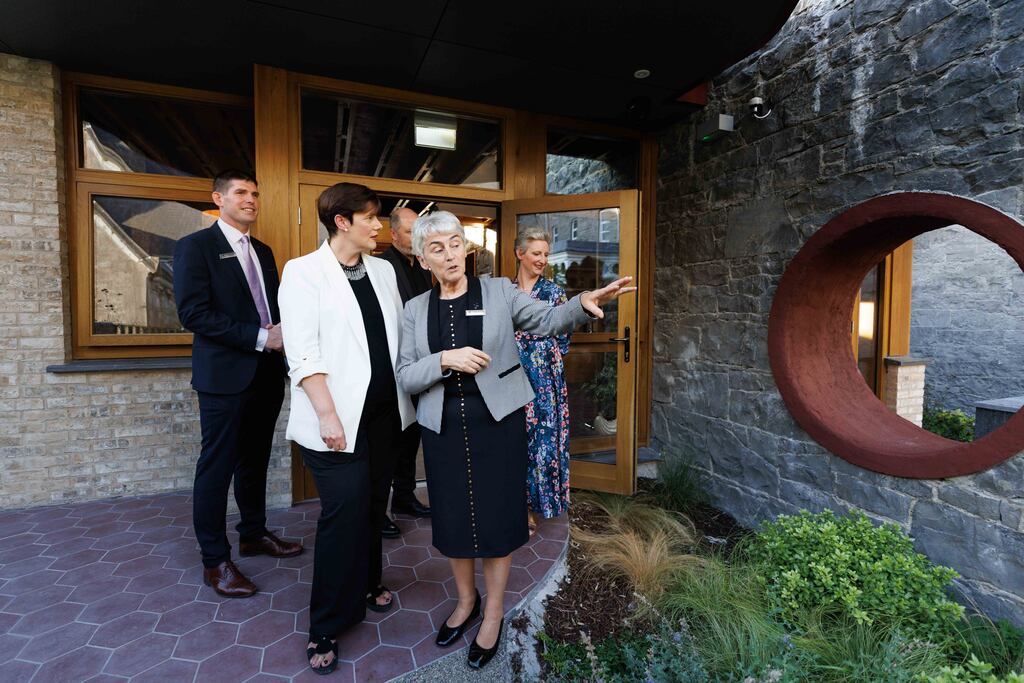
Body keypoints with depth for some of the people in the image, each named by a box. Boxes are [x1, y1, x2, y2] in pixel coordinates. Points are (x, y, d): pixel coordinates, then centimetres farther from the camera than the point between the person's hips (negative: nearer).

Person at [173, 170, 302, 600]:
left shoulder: (263, 251, 16)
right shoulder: (195, 246, -5)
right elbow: (192, 313, -16)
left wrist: (282, 331, -2)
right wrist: (259, 336, -20)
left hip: (267, 373, 7)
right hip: (225, 375, -7)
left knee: (255, 460, 17)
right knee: (217, 466, 3)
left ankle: (253, 534, 34)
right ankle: (215, 560, 17)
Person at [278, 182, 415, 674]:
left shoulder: (383, 270, 11)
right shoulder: (304, 272, -5)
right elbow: (303, 352, -12)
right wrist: (327, 414, -18)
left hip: (383, 411, 6)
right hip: (339, 417, -5)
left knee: (373, 503, 15)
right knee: (344, 511, -3)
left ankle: (365, 584, 39)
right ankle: (327, 626, 17)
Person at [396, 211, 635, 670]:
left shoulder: (498, 291, -1)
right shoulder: (415, 309, 5)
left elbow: (547, 321, -12)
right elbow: (405, 377, 0)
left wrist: (583, 303, -31)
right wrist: (444, 360, -18)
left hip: (497, 421, -2)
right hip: (443, 427, 3)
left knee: (496, 514, 8)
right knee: (452, 516, 14)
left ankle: (494, 613, 32)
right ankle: (466, 600, 42)